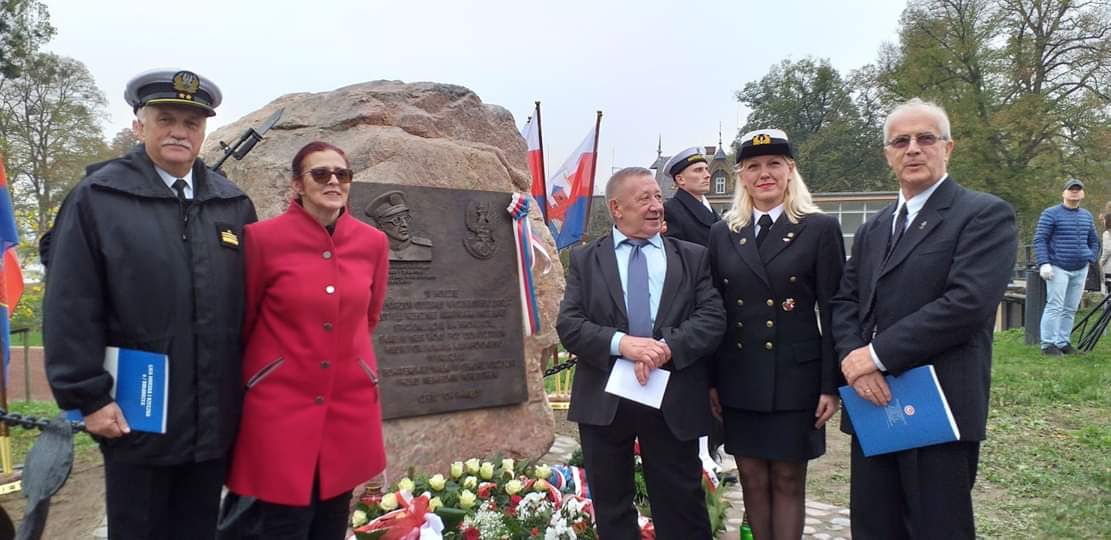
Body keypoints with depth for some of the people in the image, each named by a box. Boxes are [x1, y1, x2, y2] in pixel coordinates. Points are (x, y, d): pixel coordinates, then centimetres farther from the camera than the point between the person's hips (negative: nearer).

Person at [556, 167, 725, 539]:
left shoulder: (693, 257, 7)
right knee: (611, 508, 14)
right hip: (604, 401, 0)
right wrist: (619, 343, -21)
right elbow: (568, 324, -4)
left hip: (673, 400, 0)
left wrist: (667, 346, -20)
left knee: (681, 505, 9)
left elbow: (713, 318, -3)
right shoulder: (585, 260, 5)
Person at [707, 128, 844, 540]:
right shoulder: (722, 234, 7)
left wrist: (831, 385, -6)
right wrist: (711, 380, 5)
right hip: (739, 378, 3)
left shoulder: (820, 229, -2)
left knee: (788, 480, 7)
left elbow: (832, 311, -4)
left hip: (796, 377, -3)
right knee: (753, 480, 11)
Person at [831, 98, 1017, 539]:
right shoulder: (872, 229, 17)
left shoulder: (985, 214, -5)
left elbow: (968, 301, -18)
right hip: (873, 403, 6)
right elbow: (845, 301, 12)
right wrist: (852, 357, -9)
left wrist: (877, 353, -16)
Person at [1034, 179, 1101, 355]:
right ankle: (1048, 344, -5)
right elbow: (1039, 239, -7)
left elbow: (1094, 241, 24)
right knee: (1055, 306, -10)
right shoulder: (1051, 214, -3)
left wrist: (1090, 260, 9)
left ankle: (1063, 342, 14)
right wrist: (1044, 263, -16)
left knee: (1071, 309, 7)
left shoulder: (1087, 216, 15)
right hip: (1058, 268, -6)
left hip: (1081, 270, 6)